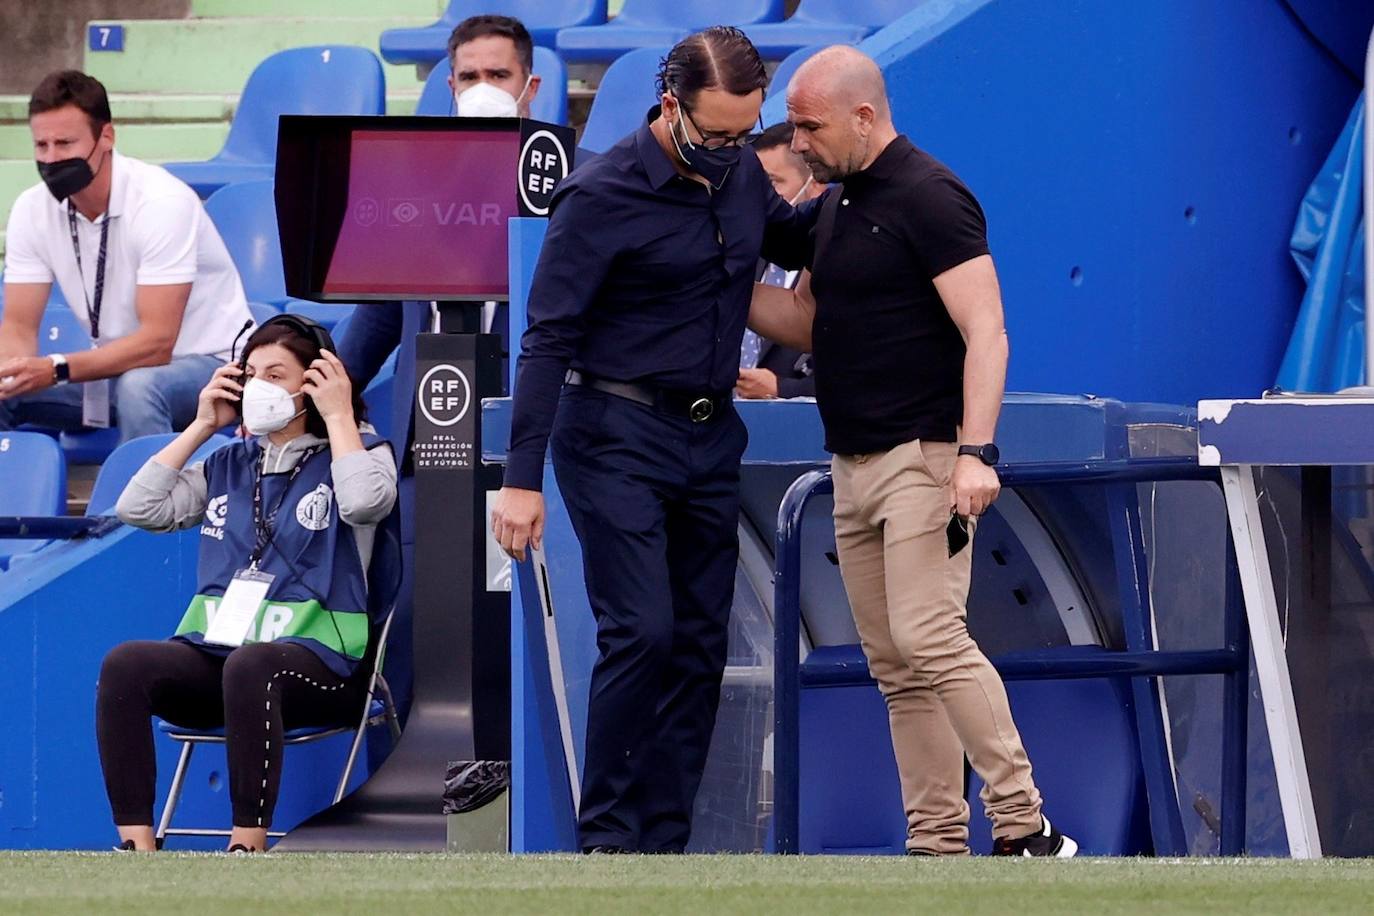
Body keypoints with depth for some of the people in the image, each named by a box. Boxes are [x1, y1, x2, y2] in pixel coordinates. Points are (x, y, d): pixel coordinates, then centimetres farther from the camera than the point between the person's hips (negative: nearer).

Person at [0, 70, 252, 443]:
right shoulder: (32, 210, -5)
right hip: (115, 367, 6)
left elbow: (156, 342, -28)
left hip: (207, 362, -6)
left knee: (138, 387, -37)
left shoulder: (161, 202, -23)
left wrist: (55, 370, -39)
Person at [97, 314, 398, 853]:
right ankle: (135, 843, -34)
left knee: (250, 665, -42)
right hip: (212, 653, 5)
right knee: (125, 664, -27)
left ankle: (248, 845, -43)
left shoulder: (359, 451, 10)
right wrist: (201, 426, 15)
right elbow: (138, 508, 13)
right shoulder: (229, 465, 23)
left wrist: (339, 416, -4)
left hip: (317, 662, -5)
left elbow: (363, 502, -15)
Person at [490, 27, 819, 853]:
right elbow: (548, 340, -14)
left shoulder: (741, 172, 4)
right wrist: (522, 477, -18)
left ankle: (664, 843, 8)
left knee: (701, 644, 4)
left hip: (710, 438, 7)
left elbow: (788, 240, 26)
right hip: (619, 435, -7)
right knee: (641, 632, -15)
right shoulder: (603, 197, -15)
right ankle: (608, 839, -7)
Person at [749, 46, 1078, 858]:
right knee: (894, 665, 6)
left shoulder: (926, 198, -13)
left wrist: (977, 450, -28)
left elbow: (985, 333, -19)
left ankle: (1025, 827, -18)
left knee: (929, 640, -18)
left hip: (923, 457, -9)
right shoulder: (836, 206, 15)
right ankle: (937, 845, 7)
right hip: (854, 463, 9)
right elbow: (805, 322, 25)